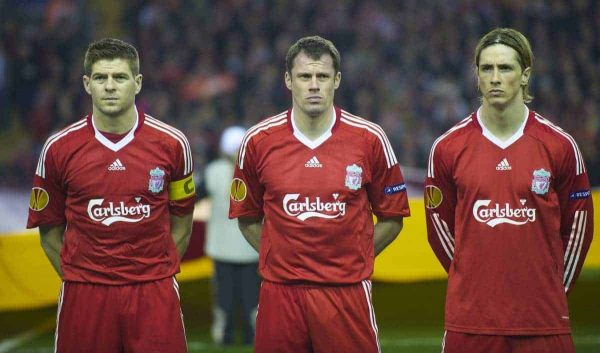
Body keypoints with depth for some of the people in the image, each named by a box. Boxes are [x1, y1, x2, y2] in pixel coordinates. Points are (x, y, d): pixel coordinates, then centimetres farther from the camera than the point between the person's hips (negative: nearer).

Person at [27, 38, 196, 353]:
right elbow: (50, 231, 8)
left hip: (154, 294, 0)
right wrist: (78, 280, 3)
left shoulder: (171, 144, 1)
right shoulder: (59, 148, 1)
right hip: (84, 297, 0)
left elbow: (180, 225, 10)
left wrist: (160, 273, 4)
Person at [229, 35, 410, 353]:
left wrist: (353, 258, 4)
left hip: (347, 291, -1)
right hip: (280, 290, 1)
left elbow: (392, 218, 9)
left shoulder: (370, 139, 0)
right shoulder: (258, 141, 2)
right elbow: (247, 217, 13)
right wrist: (281, 257, 5)